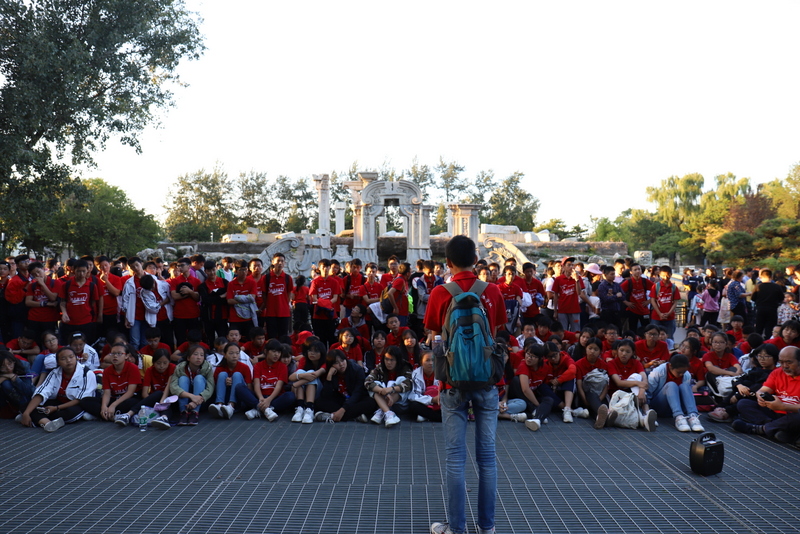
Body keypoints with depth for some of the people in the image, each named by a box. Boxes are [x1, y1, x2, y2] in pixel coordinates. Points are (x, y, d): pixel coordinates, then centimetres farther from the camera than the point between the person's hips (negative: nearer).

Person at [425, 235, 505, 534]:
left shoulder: (440, 293, -6)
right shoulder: (492, 292, 0)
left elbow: (435, 339, 1)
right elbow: (496, 335, 9)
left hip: (454, 382, -2)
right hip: (486, 381, 2)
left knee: (456, 457, 3)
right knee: (487, 456, 8)